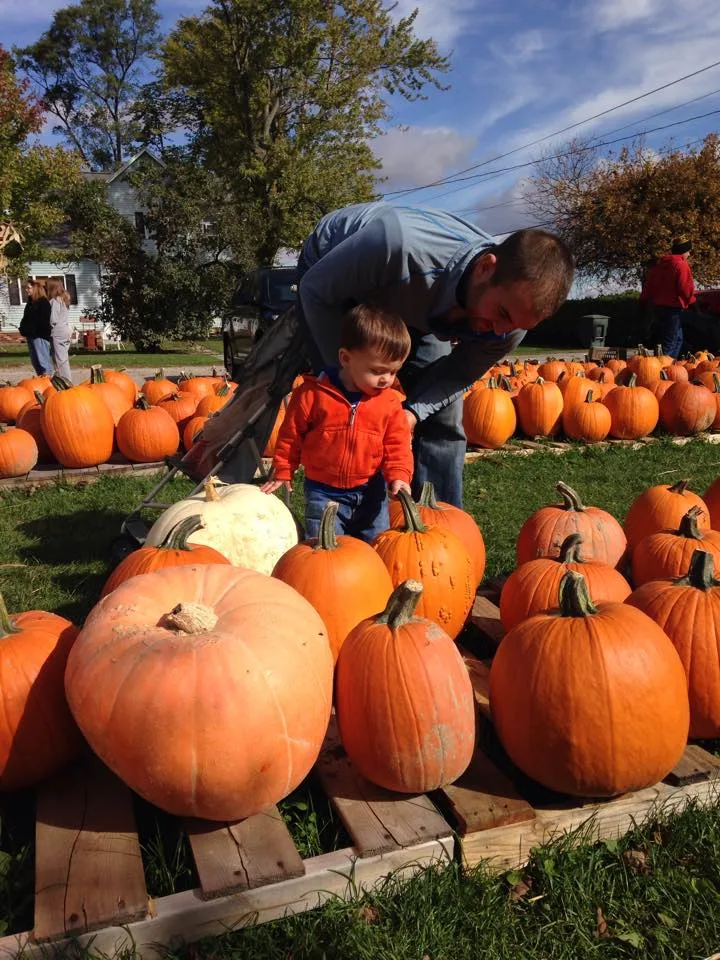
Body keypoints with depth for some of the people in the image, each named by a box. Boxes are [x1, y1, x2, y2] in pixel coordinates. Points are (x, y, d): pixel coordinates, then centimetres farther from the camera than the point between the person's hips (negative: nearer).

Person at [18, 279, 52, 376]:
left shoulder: (43, 302, -9)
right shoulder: (30, 302, 19)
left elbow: (44, 321, -16)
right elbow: (26, 318, 23)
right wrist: (22, 329, 7)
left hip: (40, 336, -9)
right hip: (31, 336, 9)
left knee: (42, 360, -9)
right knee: (35, 361, 11)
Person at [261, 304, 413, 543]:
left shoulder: (390, 401, -7)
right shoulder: (313, 393, -15)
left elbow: (397, 443, 1)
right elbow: (291, 435, -3)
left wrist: (398, 475, -15)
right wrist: (283, 471, 5)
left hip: (371, 490, 3)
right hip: (324, 491, -2)